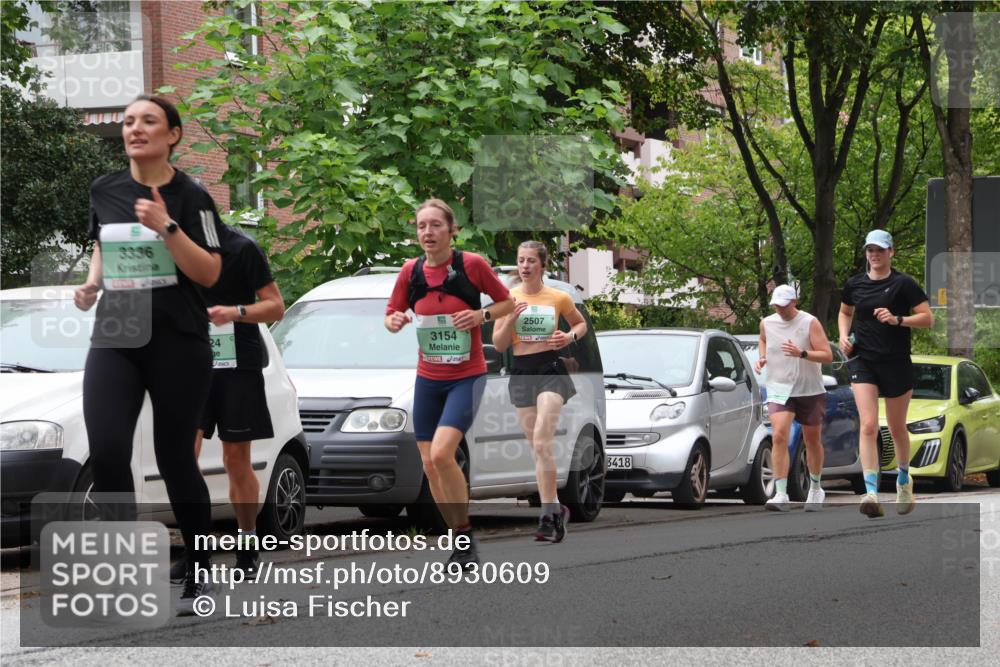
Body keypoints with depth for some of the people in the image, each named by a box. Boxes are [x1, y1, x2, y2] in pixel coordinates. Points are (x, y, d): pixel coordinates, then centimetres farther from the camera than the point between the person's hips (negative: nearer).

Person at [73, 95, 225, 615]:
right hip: (114, 340, 3)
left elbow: (209, 273, -10)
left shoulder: (190, 197, -4)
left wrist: (166, 227, -21)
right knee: (106, 453, -14)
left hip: (178, 343, -3)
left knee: (175, 459, 1)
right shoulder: (105, 191, 9)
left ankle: (199, 576, 16)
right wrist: (92, 283, 5)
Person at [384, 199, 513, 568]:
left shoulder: (472, 265, -11)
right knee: (429, 464, 5)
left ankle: (465, 537, -8)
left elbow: (507, 303, 1)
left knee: (441, 453, -22)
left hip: (466, 377, -5)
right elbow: (391, 314, 10)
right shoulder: (411, 271, -1)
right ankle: (460, 541, 20)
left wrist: (481, 316, -18)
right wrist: (394, 321, -13)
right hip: (427, 379, 5)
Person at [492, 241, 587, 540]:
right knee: (537, 447, 8)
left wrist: (570, 336, -5)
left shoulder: (559, 298, -1)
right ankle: (554, 509, 18)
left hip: (551, 371, -4)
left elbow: (581, 323, 16)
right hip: (521, 372, 4)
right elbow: (499, 345, 3)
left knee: (541, 442, -17)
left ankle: (549, 514, -15)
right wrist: (511, 319, -14)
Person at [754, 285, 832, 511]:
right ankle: (781, 495, -21)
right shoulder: (767, 323, 2)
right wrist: (761, 358, 7)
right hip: (779, 389, 2)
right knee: (779, 437, -18)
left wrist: (802, 353, -30)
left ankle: (815, 489, 34)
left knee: (812, 441, 12)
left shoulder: (810, 323, -10)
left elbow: (827, 356, -15)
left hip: (810, 391, -1)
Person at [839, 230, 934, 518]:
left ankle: (904, 479, 39)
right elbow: (845, 312, 26)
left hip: (897, 363, -2)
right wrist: (844, 335, 6)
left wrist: (897, 320, -21)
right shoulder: (854, 284, 7)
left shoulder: (903, 284, -5)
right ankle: (871, 492, -22)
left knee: (897, 428, 12)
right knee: (868, 426, -14)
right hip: (863, 362, 2)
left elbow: (928, 318, -7)